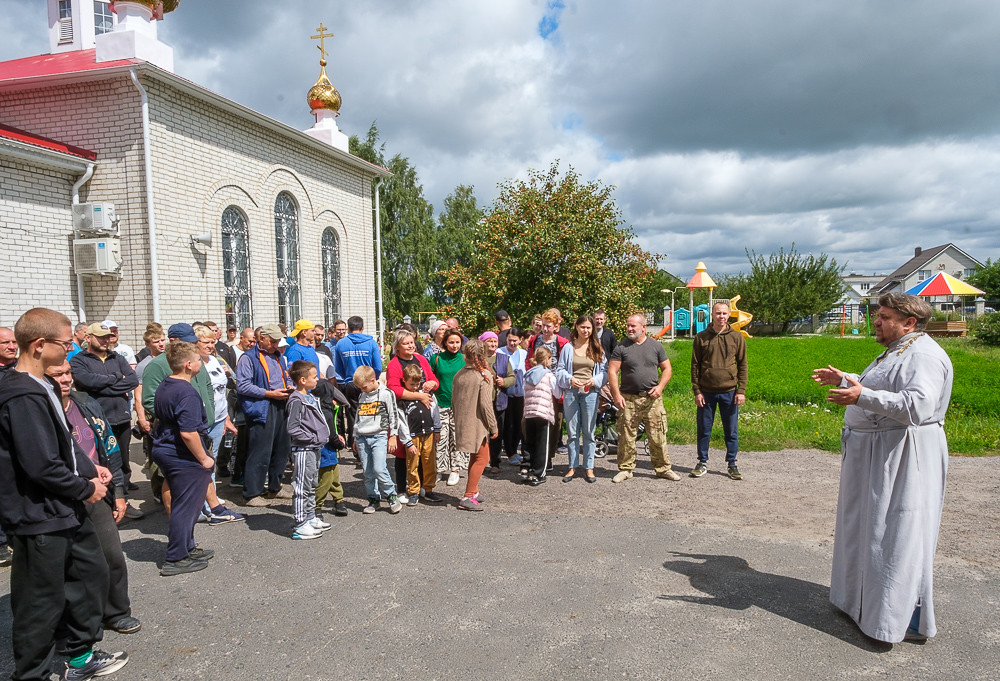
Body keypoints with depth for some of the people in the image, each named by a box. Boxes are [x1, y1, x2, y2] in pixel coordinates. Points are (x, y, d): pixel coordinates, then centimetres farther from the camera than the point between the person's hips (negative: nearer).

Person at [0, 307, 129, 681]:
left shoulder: (41, 387, 8)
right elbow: (42, 465, -28)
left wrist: (89, 468, 5)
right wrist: (86, 489, -14)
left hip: (65, 510, 11)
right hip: (39, 519, -11)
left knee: (91, 570, 21)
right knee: (42, 602, 4)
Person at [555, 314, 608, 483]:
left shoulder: (597, 349, 8)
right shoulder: (568, 347, 7)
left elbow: (605, 371, 7)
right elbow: (560, 370, 7)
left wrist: (594, 380, -10)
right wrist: (570, 379, -11)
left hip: (590, 392, 0)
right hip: (571, 392, 0)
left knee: (589, 431, 3)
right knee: (572, 432, 5)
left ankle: (589, 467, 11)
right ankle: (572, 467, 13)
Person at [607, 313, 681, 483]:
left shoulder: (656, 346, 7)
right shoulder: (621, 348, 2)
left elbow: (667, 369, 11)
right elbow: (612, 371, -1)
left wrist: (660, 387, -5)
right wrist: (616, 395, -10)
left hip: (652, 399, 1)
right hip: (628, 399, -1)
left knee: (658, 436, 3)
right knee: (626, 437, 2)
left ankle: (663, 468, 16)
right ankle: (625, 469, 14)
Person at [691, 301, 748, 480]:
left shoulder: (737, 337, 2)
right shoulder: (701, 338, 1)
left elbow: (742, 365, 4)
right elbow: (695, 366, 3)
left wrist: (741, 391, -3)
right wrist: (697, 391, -4)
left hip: (729, 392, 0)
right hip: (706, 392, 0)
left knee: (731, 431, 7)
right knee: (704, 430, 7)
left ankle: (732, 464, 19)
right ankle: (703, 463, 20)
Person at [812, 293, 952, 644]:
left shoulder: (924, 356, -18)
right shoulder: (896, 351, 16)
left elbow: (917, 406, -32)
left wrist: (862, 397, -37)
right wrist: (843, 380, 29)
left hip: (903, 459, -11)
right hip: (874, 454, 11)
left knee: (898, 535, -5)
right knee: (868, 529, 18)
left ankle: (908, 619, 5)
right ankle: (866, 601, 32)